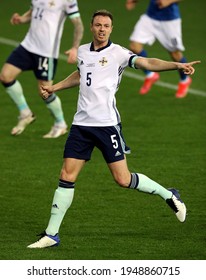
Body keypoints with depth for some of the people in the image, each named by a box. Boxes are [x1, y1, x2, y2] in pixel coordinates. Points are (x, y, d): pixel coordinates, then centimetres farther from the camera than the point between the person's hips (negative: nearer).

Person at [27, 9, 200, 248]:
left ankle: (169, 196, 18)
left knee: (123, 179, -5)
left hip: (107, 123, -5)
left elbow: (146, 63, -22)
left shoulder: (117, 53, -7)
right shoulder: (82, 51, 11)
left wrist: (178, 65, -36)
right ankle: (51, 235, 6)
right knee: (67, 177, 1)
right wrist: (54, 88, 33)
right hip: (81, 123, 5)